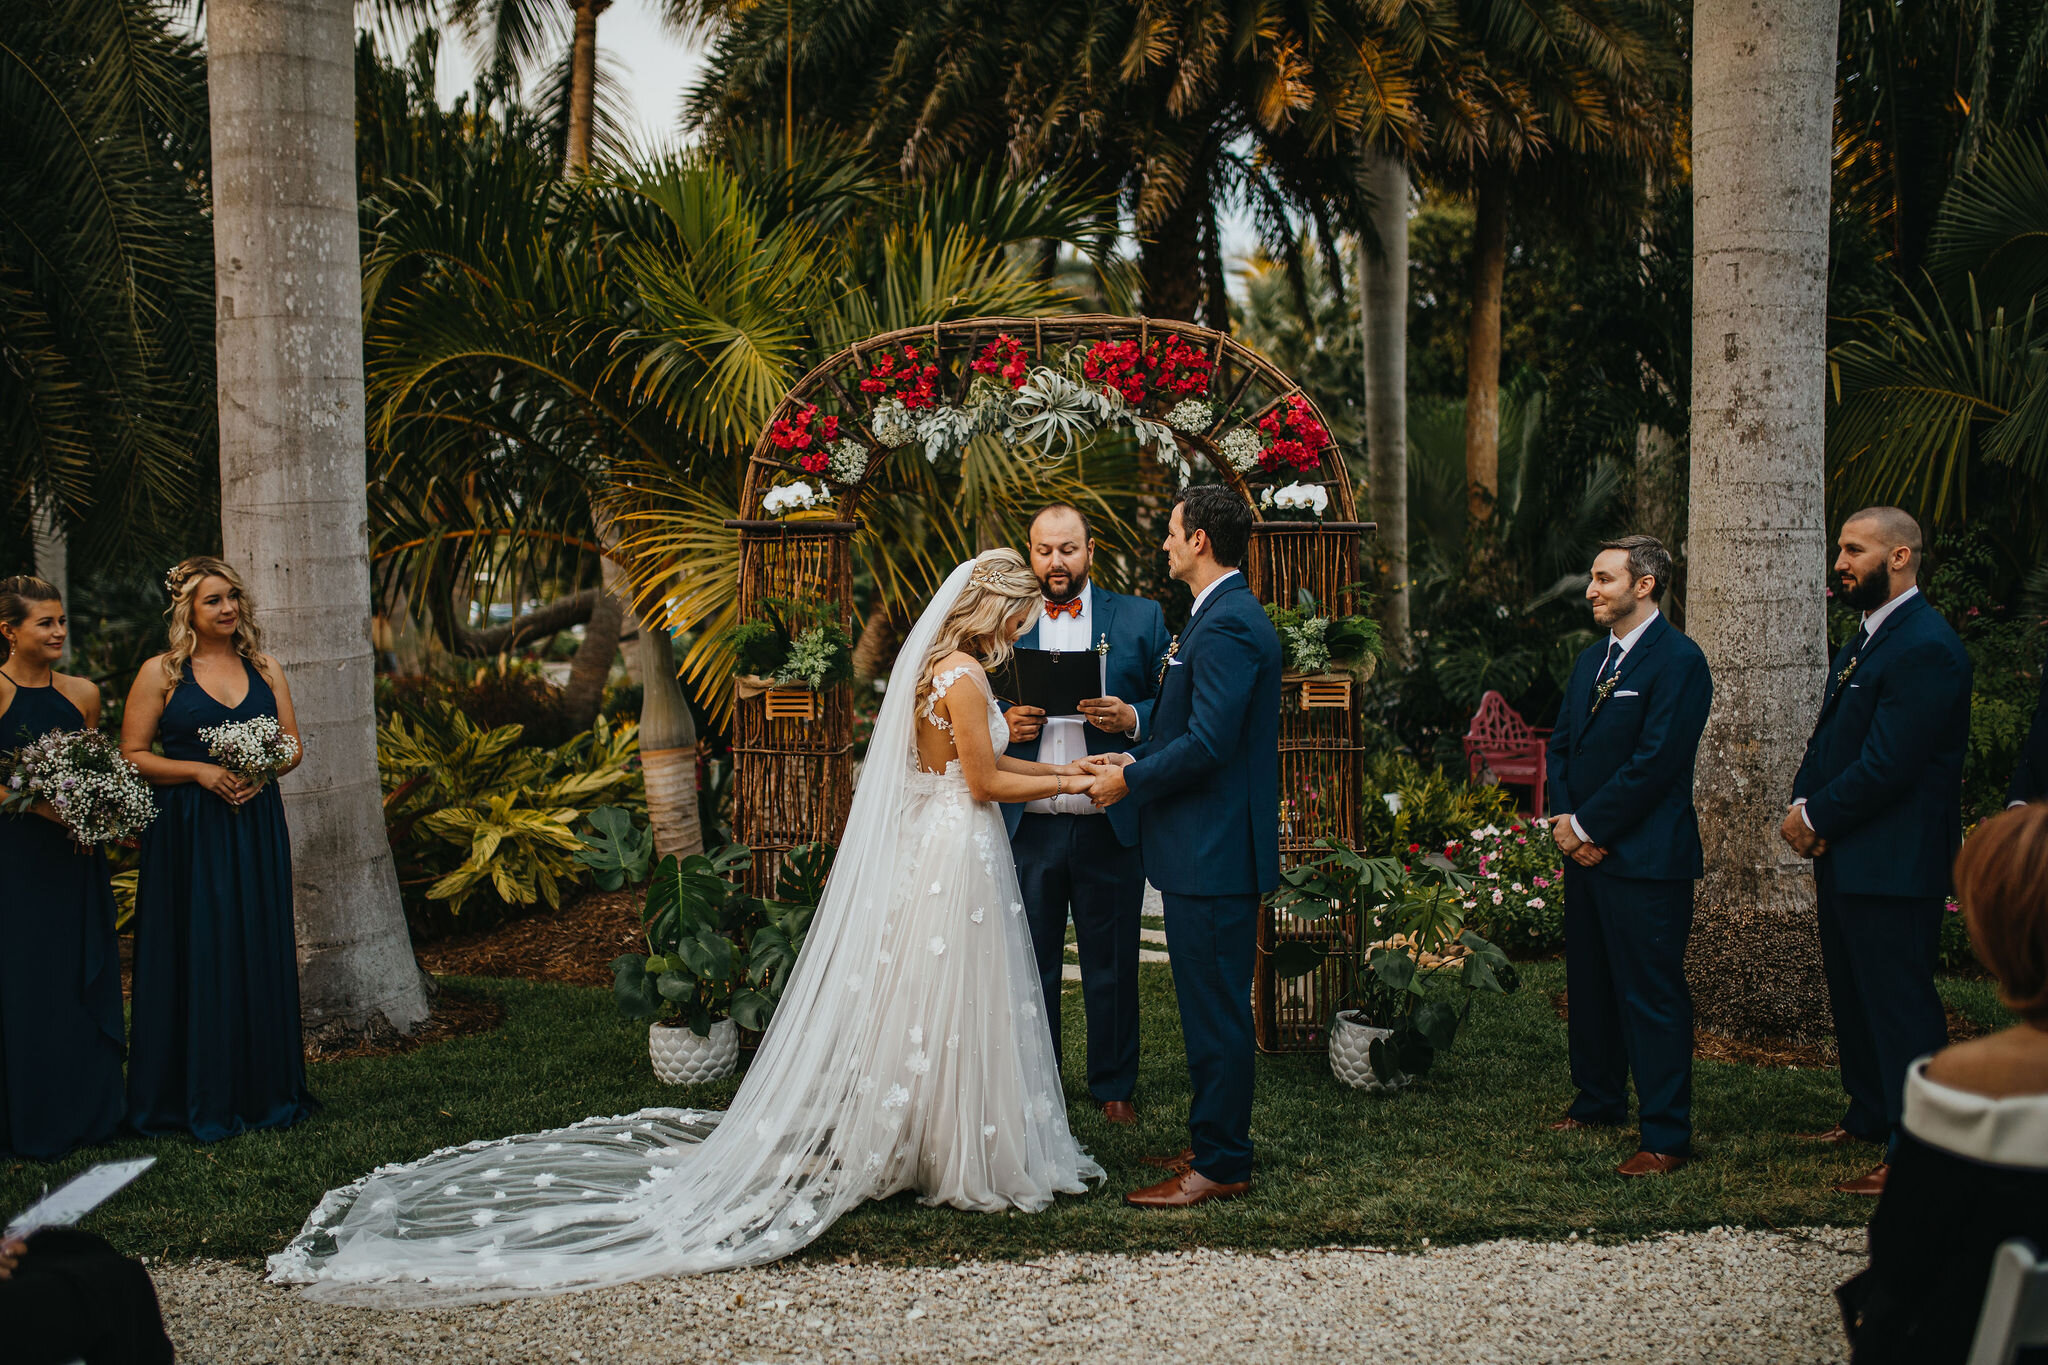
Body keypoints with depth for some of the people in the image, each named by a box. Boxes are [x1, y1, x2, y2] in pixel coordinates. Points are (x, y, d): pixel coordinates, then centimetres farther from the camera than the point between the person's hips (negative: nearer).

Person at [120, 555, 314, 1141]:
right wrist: (200, 770, -15)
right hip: (188, 831, -3)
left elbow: (292, 744, 12)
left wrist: (260, 771, -8)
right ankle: (198, 1098, 8)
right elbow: (132, 755, -2)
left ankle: (263, 1089, 15)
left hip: (257, 825, 3)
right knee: (197, 956, -2)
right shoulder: (161, 673, 0)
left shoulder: (264, 669, 10)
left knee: (259, 952, 5)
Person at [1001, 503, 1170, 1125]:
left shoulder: (1141, 619, 4)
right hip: (1027, 826, 1)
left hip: (1110, 826, -1)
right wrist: (1005, 724, -9)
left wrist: (1130, 718, -16)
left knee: (1112, 966, 9)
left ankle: (1114, 1086, 24)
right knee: (1030, 964, 9)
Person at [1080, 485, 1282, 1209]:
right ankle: (1215, 1142, 27)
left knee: (1215, 1012, -3)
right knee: (1212, 1007, 17)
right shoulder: (1228, 616, 16)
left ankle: (1220, 1166, 4)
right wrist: (1138, 760, 12)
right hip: (1209, 848, 11)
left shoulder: (1227, 625, -18)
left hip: (1213, 852, -11)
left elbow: (1207, 744, -24)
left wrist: (1130, 782, -12)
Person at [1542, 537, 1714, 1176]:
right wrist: (1566, 821, -1)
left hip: (1646, 859, -9)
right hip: (1587, 854, 9)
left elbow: (1654, 763, -18)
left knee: (1652, 997, -4)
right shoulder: (1593, 659, 15)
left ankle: (1666, 1138, 2)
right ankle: (1599, 1101, 33)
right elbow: (1561, 745, 16)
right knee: (1590, 985, 18)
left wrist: (1585, 827, -14)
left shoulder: (1678, 661, -12)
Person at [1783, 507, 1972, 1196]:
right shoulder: (1866, 638, 14)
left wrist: (1817, 817, -12)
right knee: (1851, 994, 20)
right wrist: (1803, 804, 0)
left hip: (1894, 866, -10)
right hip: (1844, 857, 10)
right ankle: (1868, 1118, 35)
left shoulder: (1926, 649, -19)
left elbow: (1887, 765, -23)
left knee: (1899, 1004, -5)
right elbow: (1829, 738, 17)